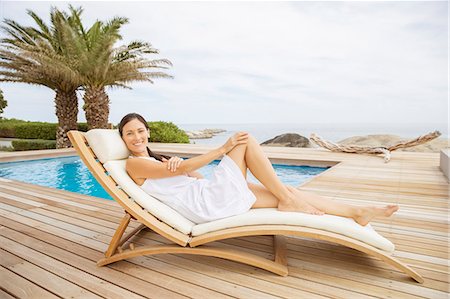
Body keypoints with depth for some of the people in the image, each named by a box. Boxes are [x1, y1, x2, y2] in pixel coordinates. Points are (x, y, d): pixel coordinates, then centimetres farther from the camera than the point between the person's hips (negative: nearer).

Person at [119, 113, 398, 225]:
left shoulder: (160, 157, 25)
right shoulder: (134, 163, 1)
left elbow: (197, 178, 13)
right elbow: (182, 169, -12)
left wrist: (177, 162, -8)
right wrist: (224, 149, -14)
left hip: (209, 198, 8)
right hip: (205, 203, -8)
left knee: (286, 192, 1)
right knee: (246, 140, -12)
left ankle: (358, 212, 11)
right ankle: (287, 200, -5)